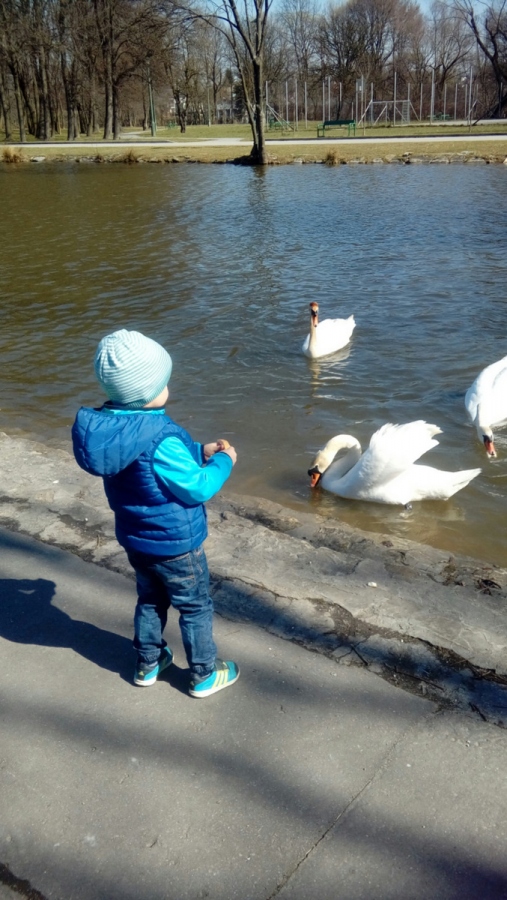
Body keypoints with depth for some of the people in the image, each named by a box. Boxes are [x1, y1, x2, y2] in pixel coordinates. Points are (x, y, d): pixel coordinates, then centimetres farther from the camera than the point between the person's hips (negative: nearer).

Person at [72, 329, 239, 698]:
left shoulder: (108, 423, -9)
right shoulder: (161, 438, -35)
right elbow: (197, 488, -25)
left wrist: (199, 452, 1)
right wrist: (223, 461, -9)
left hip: (135, 538, 7)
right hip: (176, 543, -7)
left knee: (150, 601, 28)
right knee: (196, 608, 15)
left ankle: (148, 664, 45)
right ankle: (205, 675, 32)